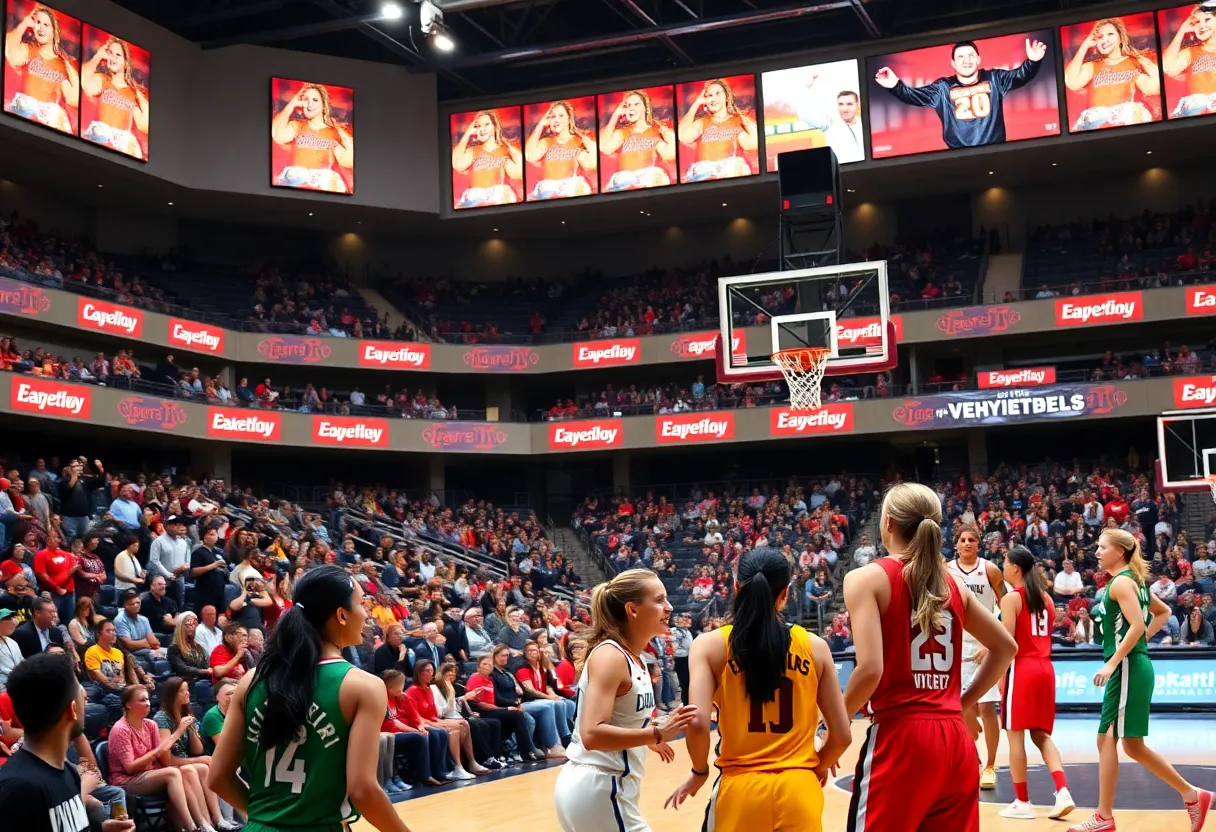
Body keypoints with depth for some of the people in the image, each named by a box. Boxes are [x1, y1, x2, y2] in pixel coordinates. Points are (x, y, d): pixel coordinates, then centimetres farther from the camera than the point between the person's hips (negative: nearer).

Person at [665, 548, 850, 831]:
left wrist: (699, 772, 5)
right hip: (799, 790, 1)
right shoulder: (814, 646, 2)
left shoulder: (710, 644, -3)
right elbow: (841, 735, 3)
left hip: (740, 789, 0)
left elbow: (698, 723, -14)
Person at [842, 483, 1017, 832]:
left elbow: (870, 668, -16)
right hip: (956, 740, 6)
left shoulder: (867, 578, -6)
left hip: (900, 738, -5)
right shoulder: (952, 584, 12)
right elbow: (1006, 647, 21)